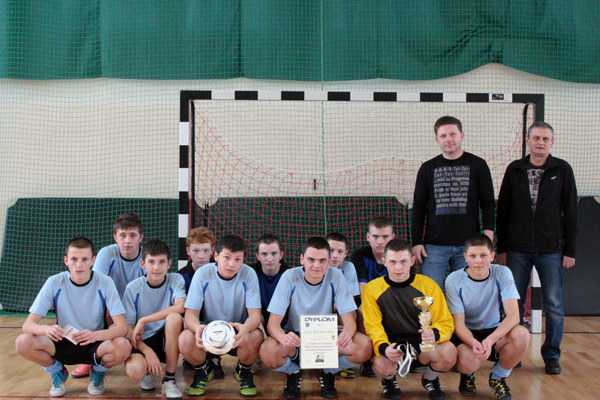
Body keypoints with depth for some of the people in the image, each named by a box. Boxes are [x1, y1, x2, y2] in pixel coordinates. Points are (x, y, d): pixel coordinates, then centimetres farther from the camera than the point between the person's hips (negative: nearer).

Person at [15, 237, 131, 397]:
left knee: (123, 347, -33)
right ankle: (58, 372, 5)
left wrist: (96, 335, -41)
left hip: (95, 344, -1)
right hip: (63, 343, 1)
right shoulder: (54, 283, -12)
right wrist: (47, 329, -39)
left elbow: (122, 327, -21)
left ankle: (98, 372, 3)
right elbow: (28, 324, -15)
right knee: (23, 342, -26)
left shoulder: (105, 283, -15)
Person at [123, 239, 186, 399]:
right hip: (143, 342, 0)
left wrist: (143, 320, -25)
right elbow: (128, 329, -6)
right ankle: (149, 371, 9)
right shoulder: (133, 288, -6)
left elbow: (180, 307, -26)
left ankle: (169, 379, -16)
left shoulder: (176, 280, -6)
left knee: (174, 317, -33)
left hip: (168, 339, 0)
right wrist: (148, 351, -21)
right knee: (134, 370, -33)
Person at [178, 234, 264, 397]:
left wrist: (245, 328, -43)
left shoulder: (249, 274, -14)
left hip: (238, 331, 0)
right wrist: (197, 328, -40)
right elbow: (191, 313, -14)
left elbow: (255, 315, -18)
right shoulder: (203, 274, -14)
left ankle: (243, 372, 3)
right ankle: (203, 371, 6)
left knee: (255, 337, -34)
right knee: (185, 339, -31)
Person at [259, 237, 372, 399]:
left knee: (364, 346, -28)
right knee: (267, 352, -34)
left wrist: (347, 333, -39)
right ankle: (293, 372, 3)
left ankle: (328, 373, 3)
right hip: (296, 336, -1)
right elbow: (273, 323, -18)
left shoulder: (335, 276, -12)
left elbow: (349, 319, -13)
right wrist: (283, 338, -43)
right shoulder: (290, 277, -15)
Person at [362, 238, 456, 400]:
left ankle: (430, 379, 9)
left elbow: (446, 322, -3)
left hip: (422, 344, 1)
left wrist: (434, 333, -28)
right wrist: (384, 347, -30)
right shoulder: (372, 289, -3)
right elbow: (373, 326, -8)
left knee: (449, 352, -30)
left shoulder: (428, 285, -2)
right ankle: (389, 380, 8)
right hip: (391, 343, -1)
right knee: (381, 363, -35)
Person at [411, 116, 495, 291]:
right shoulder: (427, 168, 9)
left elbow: (488, 204, 6)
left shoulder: (477, 165, 7)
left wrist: (488, 237, -7)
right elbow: (418, 208, 11)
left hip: (468, 245, 0)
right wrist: (416, 242, 3)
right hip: (434, 245, 1)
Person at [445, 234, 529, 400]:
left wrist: (490, 340, -36)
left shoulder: (502, 273, -10)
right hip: (467, 335, -2)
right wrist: (473, 342, -36)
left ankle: (498, 377, 0)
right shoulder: (454, 280, -13)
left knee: (521, 334, -31)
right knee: (469, 362, -35)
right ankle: (467, 375, 9)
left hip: (496, 332, 2)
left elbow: (513, 316, -19)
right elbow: (459, 324, -14)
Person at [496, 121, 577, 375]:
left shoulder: (562, 170, 2)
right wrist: (501, 248, 4)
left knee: (554, 306, 4)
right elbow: (503, 211, 7)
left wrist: (570, 250, -2)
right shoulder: (514, 170, 5)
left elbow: (570, 212, 2)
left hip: (551, 250, -1)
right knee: (514, 303, 7)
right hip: (517, 250, 1)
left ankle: (552, 355, 17)